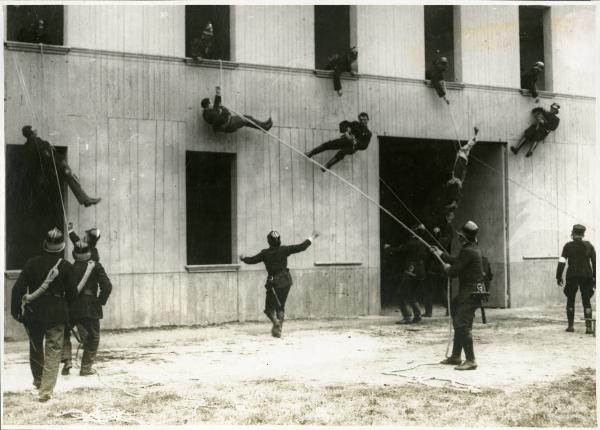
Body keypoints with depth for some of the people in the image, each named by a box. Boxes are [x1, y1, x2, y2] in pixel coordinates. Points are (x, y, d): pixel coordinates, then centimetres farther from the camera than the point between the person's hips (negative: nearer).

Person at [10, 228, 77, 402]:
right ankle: (46, 390, -3)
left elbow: (18, 288, -6)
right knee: (53, 351, 5)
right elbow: (72, 292, -3)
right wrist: (66, 308, 14)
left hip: (33, 313, 2)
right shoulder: (66, 266, -8)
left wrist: (15, 310, 0)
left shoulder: (32, 263, -4)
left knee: (36, 348, 21)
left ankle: (38, 381, 38)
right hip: (56, 314, -2)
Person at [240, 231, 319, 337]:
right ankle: (278, 328, 4)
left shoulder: (265, 253, -6)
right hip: (285, 281, 2)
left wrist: (243, 258, 28)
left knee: (269, 307, 7)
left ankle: (276, 321, -22)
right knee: (281, 306, 13)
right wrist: (311, 238, 7)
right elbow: (301, 247, -4)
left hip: (273, 282, -2)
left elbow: (252, 260, 8)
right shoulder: (284, 250, -6)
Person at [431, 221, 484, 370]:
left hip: (470, 294, -11)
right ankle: (455, 356, 27)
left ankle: (470, 360, -14)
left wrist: (447, 268, 5)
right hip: (470, 292, 11)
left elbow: (454, 272, -17)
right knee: (458, 323, 18)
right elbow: (456, 261, 26)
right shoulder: (473, 249, 13)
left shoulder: (468, 251, -19)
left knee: (463, 325, -13)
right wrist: (441, 254, 33)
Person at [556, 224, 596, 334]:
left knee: (570, 301, 12)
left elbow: (562, 262, -5)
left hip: (572, 276, -1)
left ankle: (570, 326, 10)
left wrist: (559, 277, 0)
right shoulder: (589, 246, 5)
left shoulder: (568, 246, -1)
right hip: (586, 276, 1)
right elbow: (595, 262, 3)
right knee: (586, 302, 2)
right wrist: (595, 278, 8)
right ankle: (588, 327, -9)